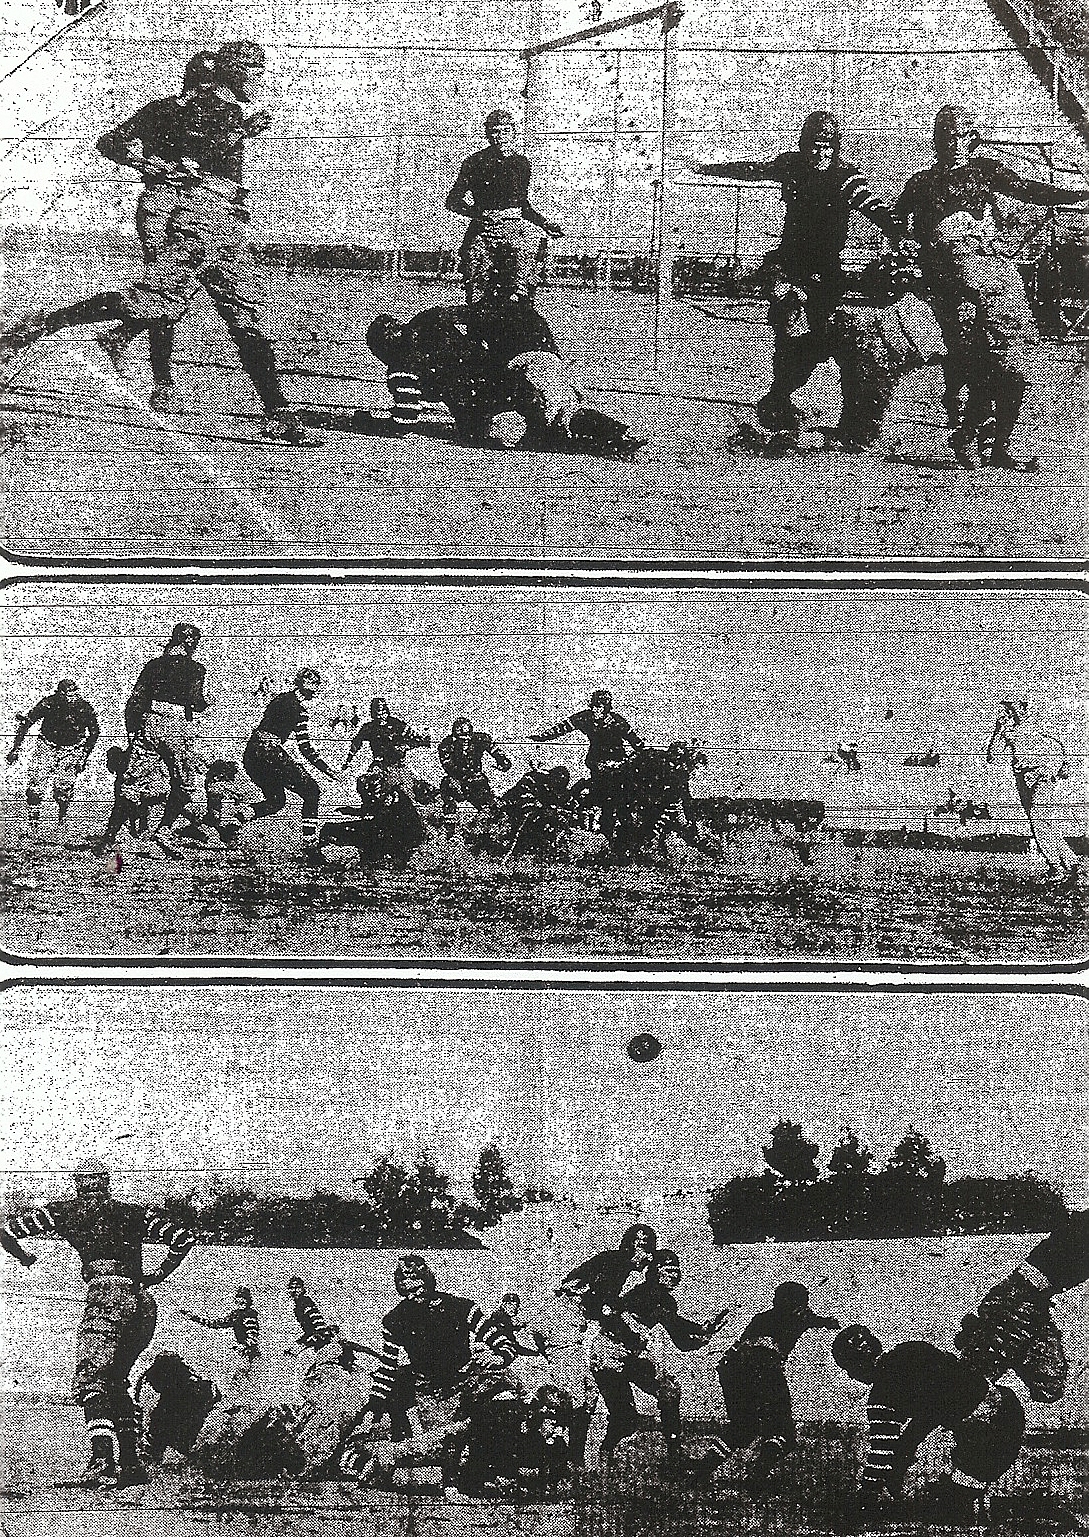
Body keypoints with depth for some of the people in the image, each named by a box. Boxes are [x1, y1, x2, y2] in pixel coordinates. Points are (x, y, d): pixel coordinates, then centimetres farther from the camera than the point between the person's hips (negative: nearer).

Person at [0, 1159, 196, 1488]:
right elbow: (185, 1238, 14)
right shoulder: (133, 1212, 20)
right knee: (115, 1381, 19)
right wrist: (158, 1274, 26)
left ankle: (104, 1463, -28)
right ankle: (131, 1463, 18)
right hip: (143, 1303, 5)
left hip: (106, 1294, -5)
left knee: (90, 1381, -8)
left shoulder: (64, 1211, 13)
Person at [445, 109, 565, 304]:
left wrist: (545, 224, 20)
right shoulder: (475, 163, 5)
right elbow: (453, 201, 4)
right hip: (482, 229, -2)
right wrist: (477, 212, -11)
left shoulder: (522, 164, 16)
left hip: (515, 229, 2)